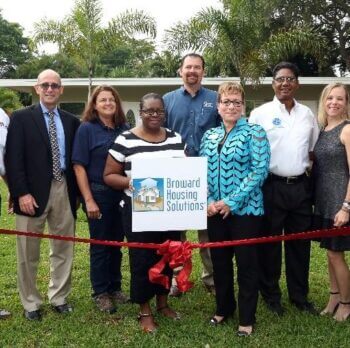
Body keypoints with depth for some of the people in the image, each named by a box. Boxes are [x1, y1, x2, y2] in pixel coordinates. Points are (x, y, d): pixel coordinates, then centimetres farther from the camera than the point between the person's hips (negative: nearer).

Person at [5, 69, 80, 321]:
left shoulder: (71, 121, 10)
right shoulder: (21, 118, 0)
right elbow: (13, 159, -7)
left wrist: (76, 192, 4)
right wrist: (21, 193, -14)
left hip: (63, 191, 3)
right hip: (32, 193, -3)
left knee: (63, 249, 11)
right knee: (29, 253, 6)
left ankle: (60, 298, 27)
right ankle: (31, 303, 22)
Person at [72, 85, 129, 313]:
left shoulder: (124, 129, 5)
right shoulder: (87, 129, -5)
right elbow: (79, 166, -9)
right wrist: (88, 200, -14)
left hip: (122, 194, 4)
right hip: (98, 194, -4)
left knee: (117, 242, 12)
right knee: (100, 244, 6)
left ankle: (115, 288, 28)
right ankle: (100, 293, 20)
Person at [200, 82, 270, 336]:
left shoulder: (254, 132, -5)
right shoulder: (210, 135, 11)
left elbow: (260, 170, -13)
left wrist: (232, 201, -17)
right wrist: (207, 201, -6)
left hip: (245, 209, -5)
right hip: (214, 210, 5)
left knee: (246, 264, 4)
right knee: (219, 262, 14)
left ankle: (247, 319, 18)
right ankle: (223, 308, 32)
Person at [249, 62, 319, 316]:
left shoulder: (307, 114, 9)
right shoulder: (260, 113, -3)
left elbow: (316, 149, 18)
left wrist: (309, 172, 11)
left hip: (301, 187, 4)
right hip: (272, 187, -3)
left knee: (300, 243, 12)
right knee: (270, 243, 7)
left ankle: (300, 296, 26)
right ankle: (271, 295, 21)